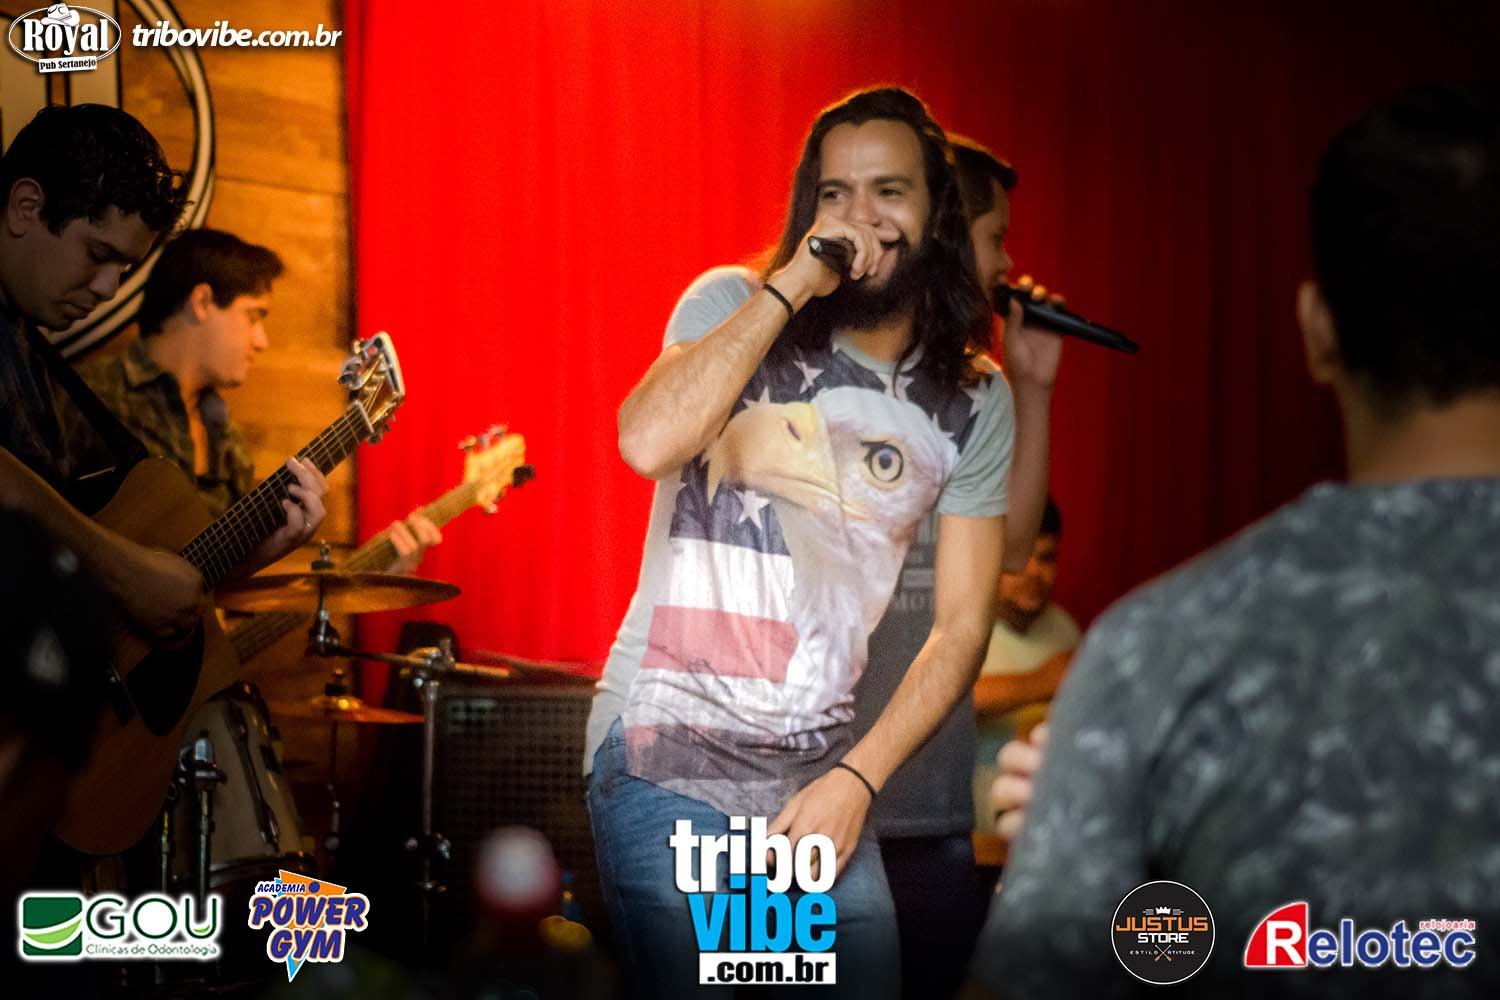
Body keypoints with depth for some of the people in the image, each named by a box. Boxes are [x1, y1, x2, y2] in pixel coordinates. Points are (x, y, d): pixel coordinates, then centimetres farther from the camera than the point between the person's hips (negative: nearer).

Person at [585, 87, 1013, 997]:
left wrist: (855, 780, -8)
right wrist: (790, 286, -20)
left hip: (819, 770, 4)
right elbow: (648, 443, -23)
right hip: (669, 751, -3)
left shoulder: (974, 403, 5)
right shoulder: (734, 306, -3)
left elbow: (961, 626, 3)